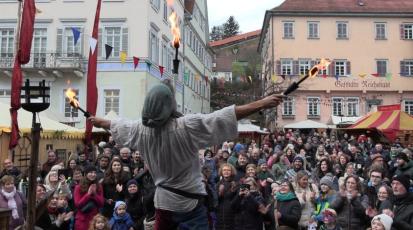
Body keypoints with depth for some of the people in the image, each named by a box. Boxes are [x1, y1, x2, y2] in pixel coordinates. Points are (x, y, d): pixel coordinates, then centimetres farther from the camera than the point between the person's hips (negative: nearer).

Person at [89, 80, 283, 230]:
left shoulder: (141, 129, -4)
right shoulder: (185, 126, -22)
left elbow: (116, 125, 15)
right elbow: (224, 116, -26)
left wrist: (98, 121, 36)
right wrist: (262, 103, -25)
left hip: (162, 200, 6)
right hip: (188, 201, -5)